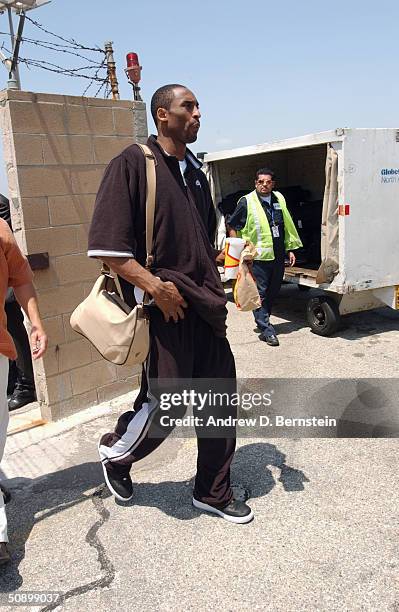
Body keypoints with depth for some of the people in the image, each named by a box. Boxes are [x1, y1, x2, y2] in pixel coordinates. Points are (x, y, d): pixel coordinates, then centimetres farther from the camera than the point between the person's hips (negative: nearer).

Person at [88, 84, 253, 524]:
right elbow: (106, 245, -15)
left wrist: (212, 287, 14)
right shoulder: (132, 163, -8)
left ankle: (213, 492, 29)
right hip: (163, 306, -7)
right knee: (166, 406, 0)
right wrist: (156, 287, -19)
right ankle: (115, 451, 33)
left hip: (204, 307, 7)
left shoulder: (195, 172, 15)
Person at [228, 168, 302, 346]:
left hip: (278, 256, 6)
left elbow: (287, 226, 18)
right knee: (260, 294, -2)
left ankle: (262, 320, 33)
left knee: (273, 291, 16)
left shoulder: (279, 199, 11)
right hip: (259, 256, -6)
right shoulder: (246, 202, -6)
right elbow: (232, 226, 0)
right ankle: (266, 331, 4)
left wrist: (290, 249, 16)